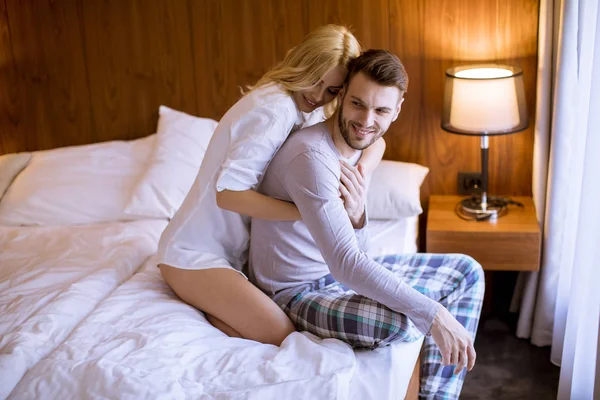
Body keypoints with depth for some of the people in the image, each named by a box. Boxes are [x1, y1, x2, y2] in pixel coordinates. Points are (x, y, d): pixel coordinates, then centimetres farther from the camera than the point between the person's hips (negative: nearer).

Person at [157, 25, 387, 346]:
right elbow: (227, 194, -28)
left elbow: (374, 141, 4)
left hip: (237, 245, 9)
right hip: (193, 254, -9)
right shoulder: (274, 109, -23)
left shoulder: (304, 107, 4)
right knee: (281, 337, -20)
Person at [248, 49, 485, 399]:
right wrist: (433, 314, -33)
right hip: (298, 292, -9)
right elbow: (345, 264, -32)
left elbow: (356, 253, 3)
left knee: (467, 273, 6)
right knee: (399, 322, -37)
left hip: (342, 274, 9)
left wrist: (357, 213, -20)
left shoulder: (356, 148, 3)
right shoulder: (313, 156, -26)